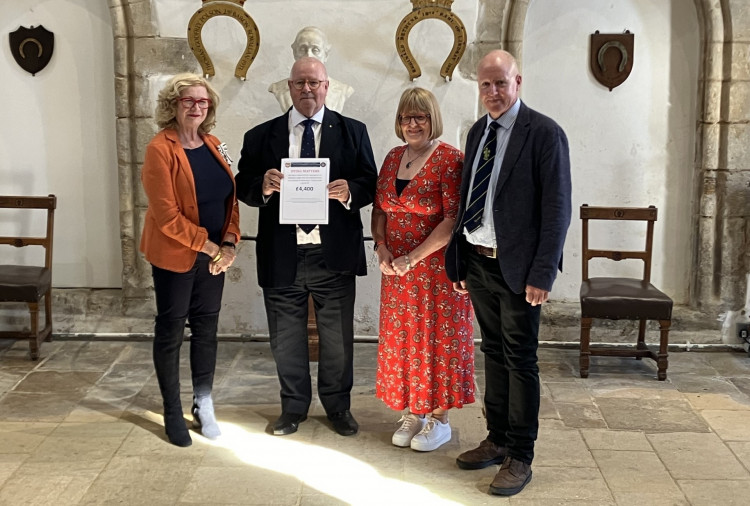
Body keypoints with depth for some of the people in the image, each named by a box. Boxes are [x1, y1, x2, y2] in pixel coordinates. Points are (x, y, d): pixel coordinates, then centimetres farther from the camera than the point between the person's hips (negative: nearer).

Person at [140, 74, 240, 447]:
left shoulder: (213, 146, 6)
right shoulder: (160, 149, -13)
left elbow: (231, 199, 7)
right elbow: (167, 216, -18)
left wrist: (228, 243, -7)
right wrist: (212, 247, -16)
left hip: (213, 255, 5)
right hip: (174, 255, -5)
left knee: (206, 329, 12)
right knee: (170, 332, 7)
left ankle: (204, 407, 26)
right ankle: (173, 414, 21)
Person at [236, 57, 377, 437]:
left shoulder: (352, 132, 5)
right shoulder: (261, 136, 6)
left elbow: (370, 184, 1)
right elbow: (242, 187, 3)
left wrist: (349, 191, -20)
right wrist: (263, 186, -18)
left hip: (334, 253, 0)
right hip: (282, 254, 1)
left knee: (338, 337, 11)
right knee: (286, 338, 12)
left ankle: (338, 405, 30)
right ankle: (293, 406, 30)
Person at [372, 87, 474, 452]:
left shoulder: (450, 160, -12)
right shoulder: (393, 158, 9)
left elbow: (453, 220, -18)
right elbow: (379, 209, 13)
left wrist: (414, 258, -19)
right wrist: (381, 247, -4)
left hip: (437, 267, -6)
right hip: (397, 269, 6)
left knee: (437, 337, 4)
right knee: (402, 339, 12)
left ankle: (439, 418, 18)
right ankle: (413, 412, 27)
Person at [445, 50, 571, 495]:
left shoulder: (544, 133, -10)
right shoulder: (478, 131, 12)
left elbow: (557, 208, -13)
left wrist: (542, 274, -18)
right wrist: (458, 260, 10)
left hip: (517, 267, -7)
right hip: (479, 263, 7)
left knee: (520, 361, 2)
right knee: (494, 354, 16)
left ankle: (520, 458, 13)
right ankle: (498, 441, 29)